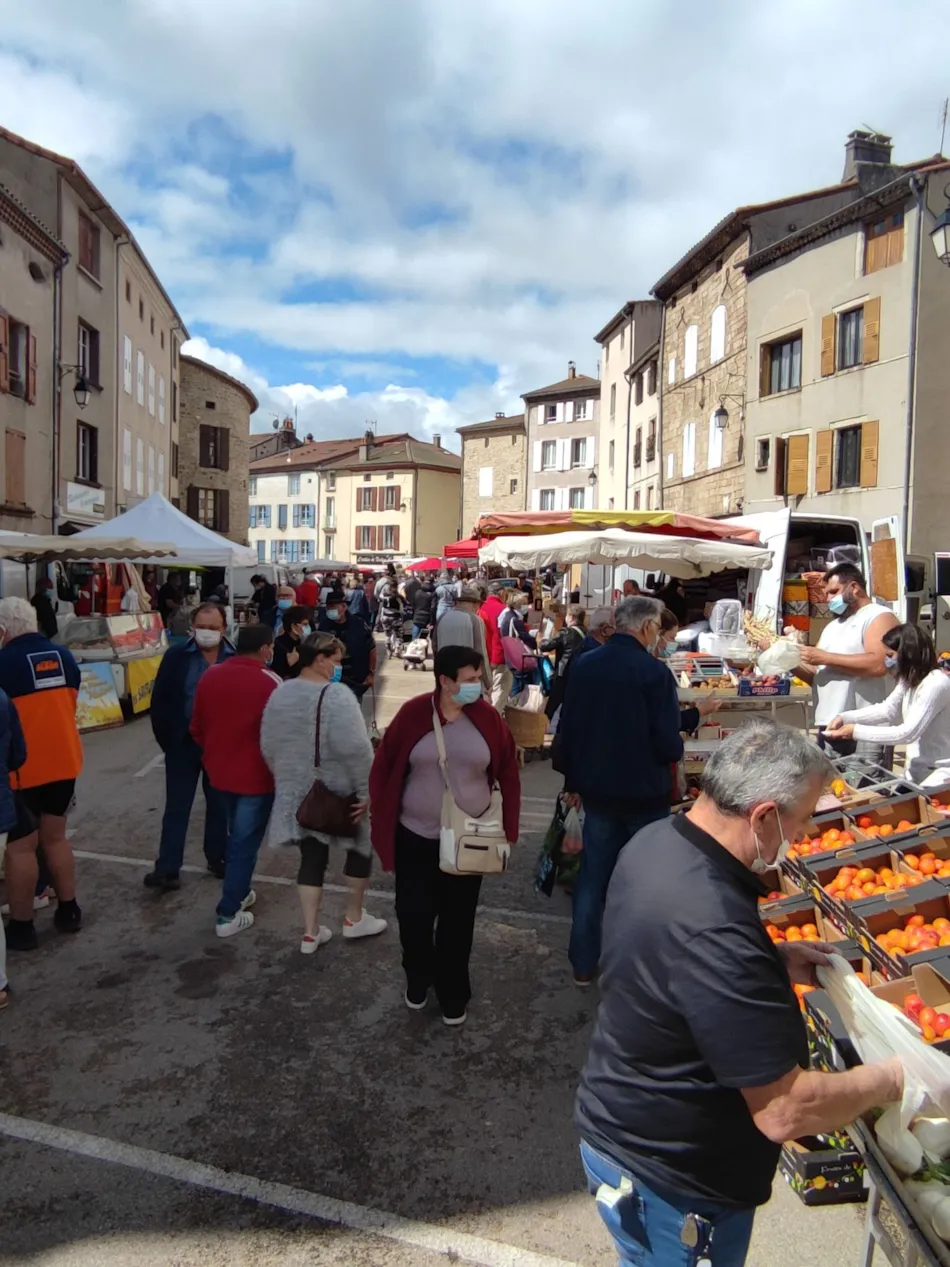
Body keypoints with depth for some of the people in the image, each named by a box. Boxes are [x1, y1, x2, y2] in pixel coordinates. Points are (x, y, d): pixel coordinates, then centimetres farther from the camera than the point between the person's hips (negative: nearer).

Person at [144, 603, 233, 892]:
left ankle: (217, 858, 30)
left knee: (219, 805, 15)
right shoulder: (176, 655, -4)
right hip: (184, 742, 0)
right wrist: (166, 738, -6)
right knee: (177, 807, 5)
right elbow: (159, 700, -1)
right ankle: (167, 869, 10)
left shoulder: (236, 658, -6)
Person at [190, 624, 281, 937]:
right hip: (255, 776, -6)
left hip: (219, 772, 6)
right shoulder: (269, 683, -18)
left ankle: (238, 893, 37)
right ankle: (228, 915, 12)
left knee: (236, 836, 25)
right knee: (246, 843, 6)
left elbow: (196, 728, 8)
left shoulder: (210, 676, 0)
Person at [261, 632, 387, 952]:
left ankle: (311, 932, 19)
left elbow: (268, 747, 8)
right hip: (340, 793, -6)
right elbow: (355, 749, -27)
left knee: (312, 857, 15)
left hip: (298, 794, 6)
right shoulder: (337, 696, -21)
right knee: (360, 847, 17)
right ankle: (354, 918, 28)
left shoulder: (280, 694, 1)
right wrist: (366, 790, -19)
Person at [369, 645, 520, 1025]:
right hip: (416, 837, -1)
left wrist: (507, 829, 0)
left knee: (457, 921, 13)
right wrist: (382, 821, 0)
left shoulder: (487, 718, -8)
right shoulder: (413, 714, -12)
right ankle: (417, 980, 37)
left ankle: (453, 994, 33)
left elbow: (508, 773, 0)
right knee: (414, 915, 9)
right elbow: (384, 767, -3)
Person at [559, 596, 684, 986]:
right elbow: (669, 744, -18)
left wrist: (573, 781, 16)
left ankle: (583, 964, 25)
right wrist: (674, 751, 6)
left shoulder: (584, 666, -2)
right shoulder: (654, 672, -18)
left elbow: (567, 729, 4)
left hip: (597, 788, 5)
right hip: (644, 792, -4)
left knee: (593, 876, 15)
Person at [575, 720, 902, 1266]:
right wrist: (893, 1079, -16)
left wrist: (774, 960, 0)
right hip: (672, 1189, -8)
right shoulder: (714, 930, -38)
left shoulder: (656, 841, -9)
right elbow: (784, 1112, -31)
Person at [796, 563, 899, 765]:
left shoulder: (879, 616, -2)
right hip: (828, 728, 8)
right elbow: (818, 675, 23)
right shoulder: (832, 627, 23)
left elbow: (878, 664, -19)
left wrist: (824, 657, -14)